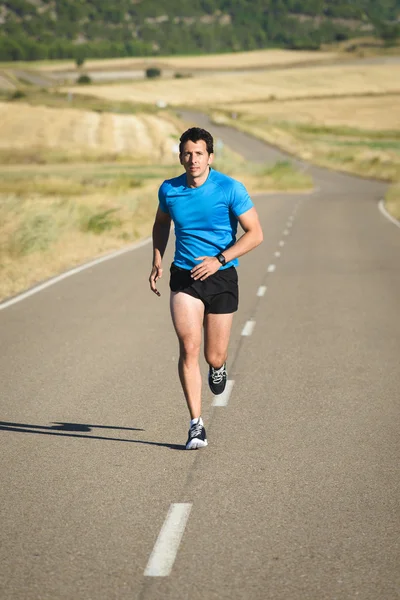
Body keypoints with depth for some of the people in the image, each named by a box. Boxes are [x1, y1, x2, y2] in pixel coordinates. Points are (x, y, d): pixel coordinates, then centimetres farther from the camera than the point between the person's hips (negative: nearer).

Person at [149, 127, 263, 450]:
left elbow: (255, 233, -9)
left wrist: (220, 259, -19)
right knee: (189, 348, -15)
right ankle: (196, 424, -9)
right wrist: (158, 262, 10)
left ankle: (219, 366, 45)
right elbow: (161, 223, 21)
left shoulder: (230, 189, -10)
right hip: (184, 277, 1)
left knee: (214, 357, 4)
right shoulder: (169, 190, 0)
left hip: (221, 277, -1)